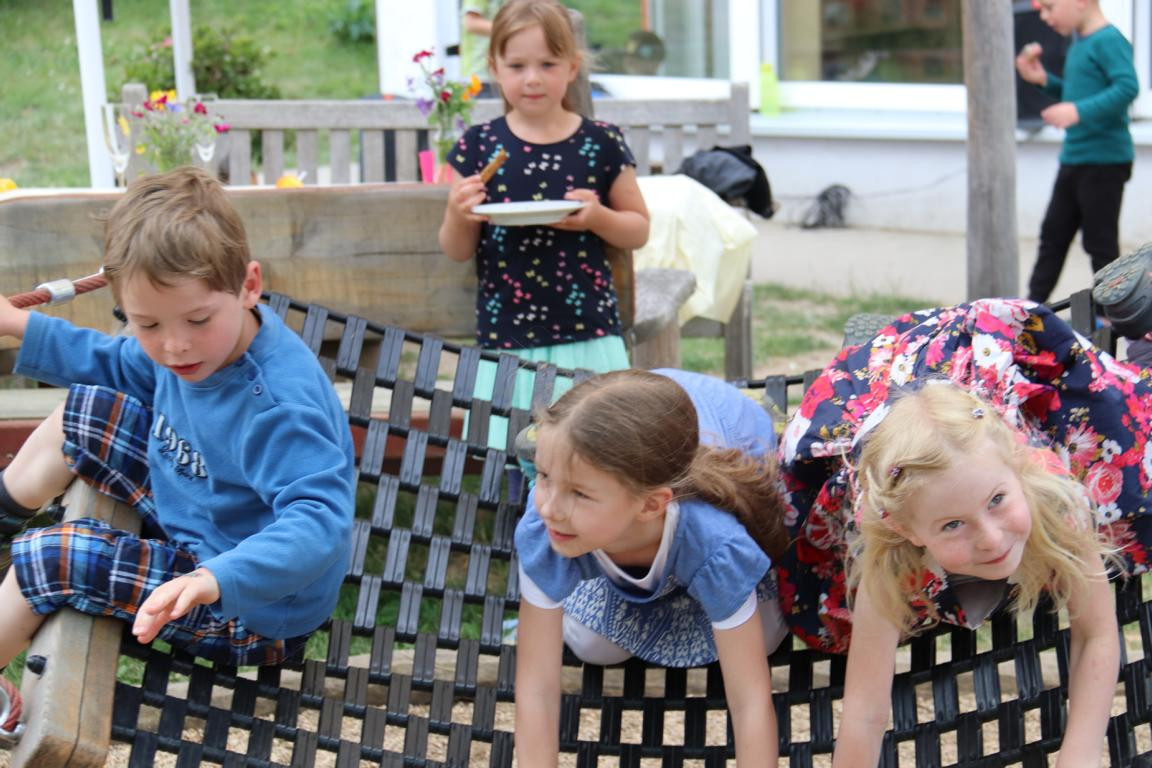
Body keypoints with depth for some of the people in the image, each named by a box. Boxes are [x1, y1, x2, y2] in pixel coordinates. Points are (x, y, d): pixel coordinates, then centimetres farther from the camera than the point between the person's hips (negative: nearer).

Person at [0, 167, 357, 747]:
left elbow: (320, 522, -44)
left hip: (255, 610, -9)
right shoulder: (211, 343, -10)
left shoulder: (275, 408, -37)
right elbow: (122, 365, 13)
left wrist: (215, 581, -58)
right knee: (80, 416, 11)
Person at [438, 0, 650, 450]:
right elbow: (457, 252, 8)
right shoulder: (478, 147, 3)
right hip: (505, 341, 1)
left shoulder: (601, 144, 2)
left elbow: (639, 230, 11)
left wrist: (597, 216, -9)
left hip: (589, 338, 0)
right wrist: (458, 214, -13)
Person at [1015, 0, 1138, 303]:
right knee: (1053, 234, 15)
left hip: (1104, 161, -10)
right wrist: (1044, 80, 9)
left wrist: (1079, 111, -36)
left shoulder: (1109, 40, -16)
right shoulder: (1078, 41, 13)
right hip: (1073, 159, 10)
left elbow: (1128, 86, -28)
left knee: (1101, 243, -1)